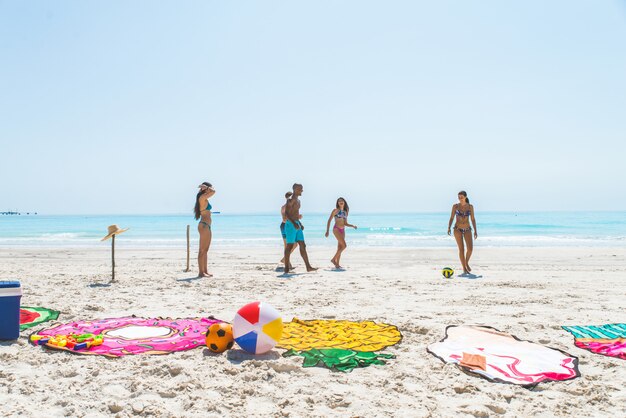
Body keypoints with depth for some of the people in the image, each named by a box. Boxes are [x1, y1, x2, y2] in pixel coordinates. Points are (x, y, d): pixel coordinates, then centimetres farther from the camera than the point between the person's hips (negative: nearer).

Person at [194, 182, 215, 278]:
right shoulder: (202, 197, -12)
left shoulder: (204, 198, 15)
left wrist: (205, 187, 16)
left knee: (205, 250, 13)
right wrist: (206, 187, -8)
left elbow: (212, 191, 31)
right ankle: (201, 272, -5)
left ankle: (205, 271, 19)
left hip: (207, 226, 10)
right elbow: (213, 191, -23)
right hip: (204, 225, -10)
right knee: (202, 250, -7)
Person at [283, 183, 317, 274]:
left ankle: (308, 267, 4)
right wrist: (294, 223, -28)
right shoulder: (290, 200, -10)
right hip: (291, 224, -9)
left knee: (303, 246, 4)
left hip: (297, 225, 9)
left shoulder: (298, 200, 19)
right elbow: (286, 214, -19)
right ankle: (286, 268, 2)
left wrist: (300, 223, 18)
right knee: (289, 246, -4)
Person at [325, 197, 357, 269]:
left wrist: (352, 226, 1)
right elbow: (329, 220, -1)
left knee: (339, 248, 5)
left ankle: (337, 264, 9)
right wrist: (327, 231, -8)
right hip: (336, 229, -6)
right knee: (344, 245, -17)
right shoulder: (335, 210, 0)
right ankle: (333, 259, -7)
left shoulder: (345, 212, 16)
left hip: (343, 230, 6)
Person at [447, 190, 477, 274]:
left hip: (467, 229, 1)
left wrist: (475, 231, 0)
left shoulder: (470, 206, 1)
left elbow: (473, 219, 5)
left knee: (470, 248, -10)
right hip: (458, 229, -1)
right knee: (461, 249, -6)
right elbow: (451, 218, 0)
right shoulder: (455, 206, -2)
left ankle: (467, 263, 18)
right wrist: (449, 228, -14)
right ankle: (464, 268, 5)